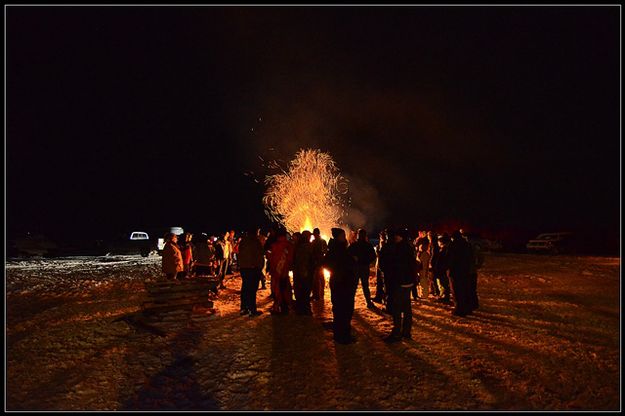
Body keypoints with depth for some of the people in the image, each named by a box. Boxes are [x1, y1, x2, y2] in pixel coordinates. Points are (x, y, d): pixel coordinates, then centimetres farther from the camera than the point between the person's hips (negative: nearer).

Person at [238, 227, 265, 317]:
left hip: (243, 267, 7)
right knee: (252, 289, -4)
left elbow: (240, 254, 14)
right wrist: (260, 266, -2)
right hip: (254, 268, -7)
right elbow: (260, 255, -12)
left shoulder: (243, 241, 8)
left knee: (245, 288, 14)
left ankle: (243, 308, 19)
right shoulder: (255, 241, -13)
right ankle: (252, 310, -1)